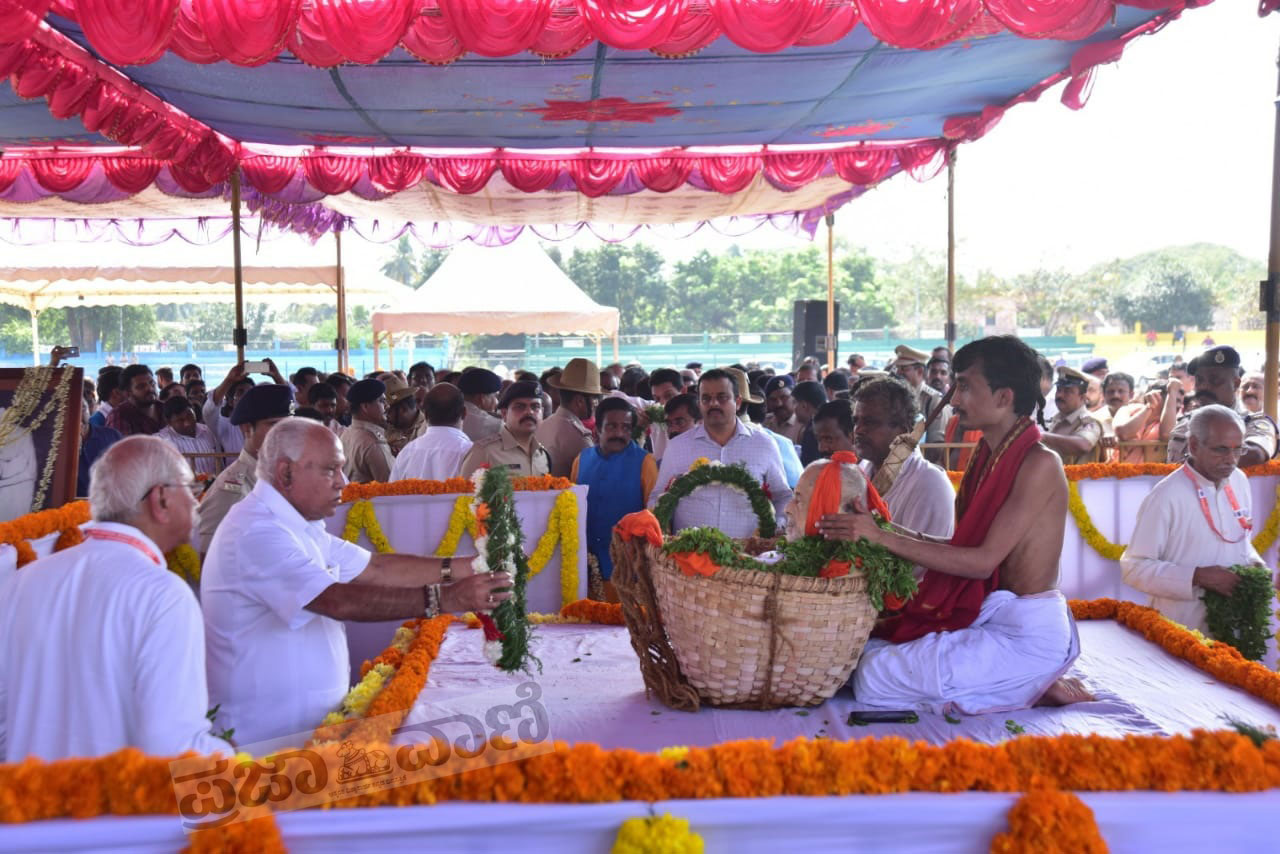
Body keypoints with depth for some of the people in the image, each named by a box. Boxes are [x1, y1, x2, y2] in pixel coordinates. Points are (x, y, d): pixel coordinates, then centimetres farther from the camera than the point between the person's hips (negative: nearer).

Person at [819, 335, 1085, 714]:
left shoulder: (1039, 463, -16)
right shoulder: (991, 456, 11)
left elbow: (983, 561, -21)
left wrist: (883, 538, -24)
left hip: (1024, 633, -9)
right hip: (986, 618, 9)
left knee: (872, 679, -15)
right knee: (864, 651, 8)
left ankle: (1038, 688, -4)